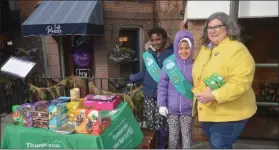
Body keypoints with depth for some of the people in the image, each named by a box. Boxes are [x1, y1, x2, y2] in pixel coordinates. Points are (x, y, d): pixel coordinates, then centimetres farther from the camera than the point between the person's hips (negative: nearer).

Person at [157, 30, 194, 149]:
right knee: (173, 136, 14)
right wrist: (162, 104, -6)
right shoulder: (169, 63, -9)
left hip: (187, 108, 1)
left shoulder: (194, 65, -5)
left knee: (186, 135, 14)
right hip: (172, 108, 0)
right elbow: (162, 85, -4)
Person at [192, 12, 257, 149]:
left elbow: (240, 84, -27)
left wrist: (214, 95, -31)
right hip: (206, 112, 8)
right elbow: (198, 77, 19)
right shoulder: (205, 48, 10)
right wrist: (198, 93, 8)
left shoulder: (237, 50, -17)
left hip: (228, 114, -8)